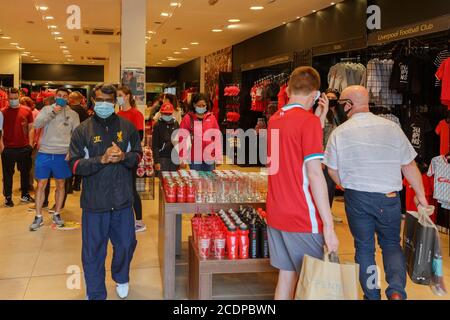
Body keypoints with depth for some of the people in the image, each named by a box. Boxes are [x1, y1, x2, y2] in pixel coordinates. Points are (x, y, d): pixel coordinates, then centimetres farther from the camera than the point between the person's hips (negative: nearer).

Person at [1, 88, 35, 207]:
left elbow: (31, 128, 5)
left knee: (25, 172, 12)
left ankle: (25, 195, 26)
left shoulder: (27, 111, 3)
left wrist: (30, 144, -3)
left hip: (24, 148, 2)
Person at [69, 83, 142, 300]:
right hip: (94, 201, -2)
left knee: (126, 244, 15)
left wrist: (124, 157, -13)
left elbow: (138, 154, 9)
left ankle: (121, 278, 45)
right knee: (94, 251, 6)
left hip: (122, 200, 2)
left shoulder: (127, 127, 4)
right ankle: (96, 294, 24)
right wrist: (101, 159, -21)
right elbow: (75, 165, -7)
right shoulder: (82, 130, -2)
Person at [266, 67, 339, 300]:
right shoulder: (309, 121, -13)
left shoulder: (274, 119, 10)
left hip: (276, 215, 7)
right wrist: (329, 226, -18)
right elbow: (314, 173, -19)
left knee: (286, 276, 14)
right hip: (303, 219, -7)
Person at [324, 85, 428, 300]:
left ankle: (372, 295, 20)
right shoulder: (391, 127, -4)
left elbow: (332, 171, 1)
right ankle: (397, 291, -3)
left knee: (364, 248, 14)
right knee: (391, 244, 16)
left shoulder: (340, 132, -6)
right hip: (389, 197, 1)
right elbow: (409, 166, 0)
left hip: (357, 199, 0)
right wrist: (421, 196, 9)